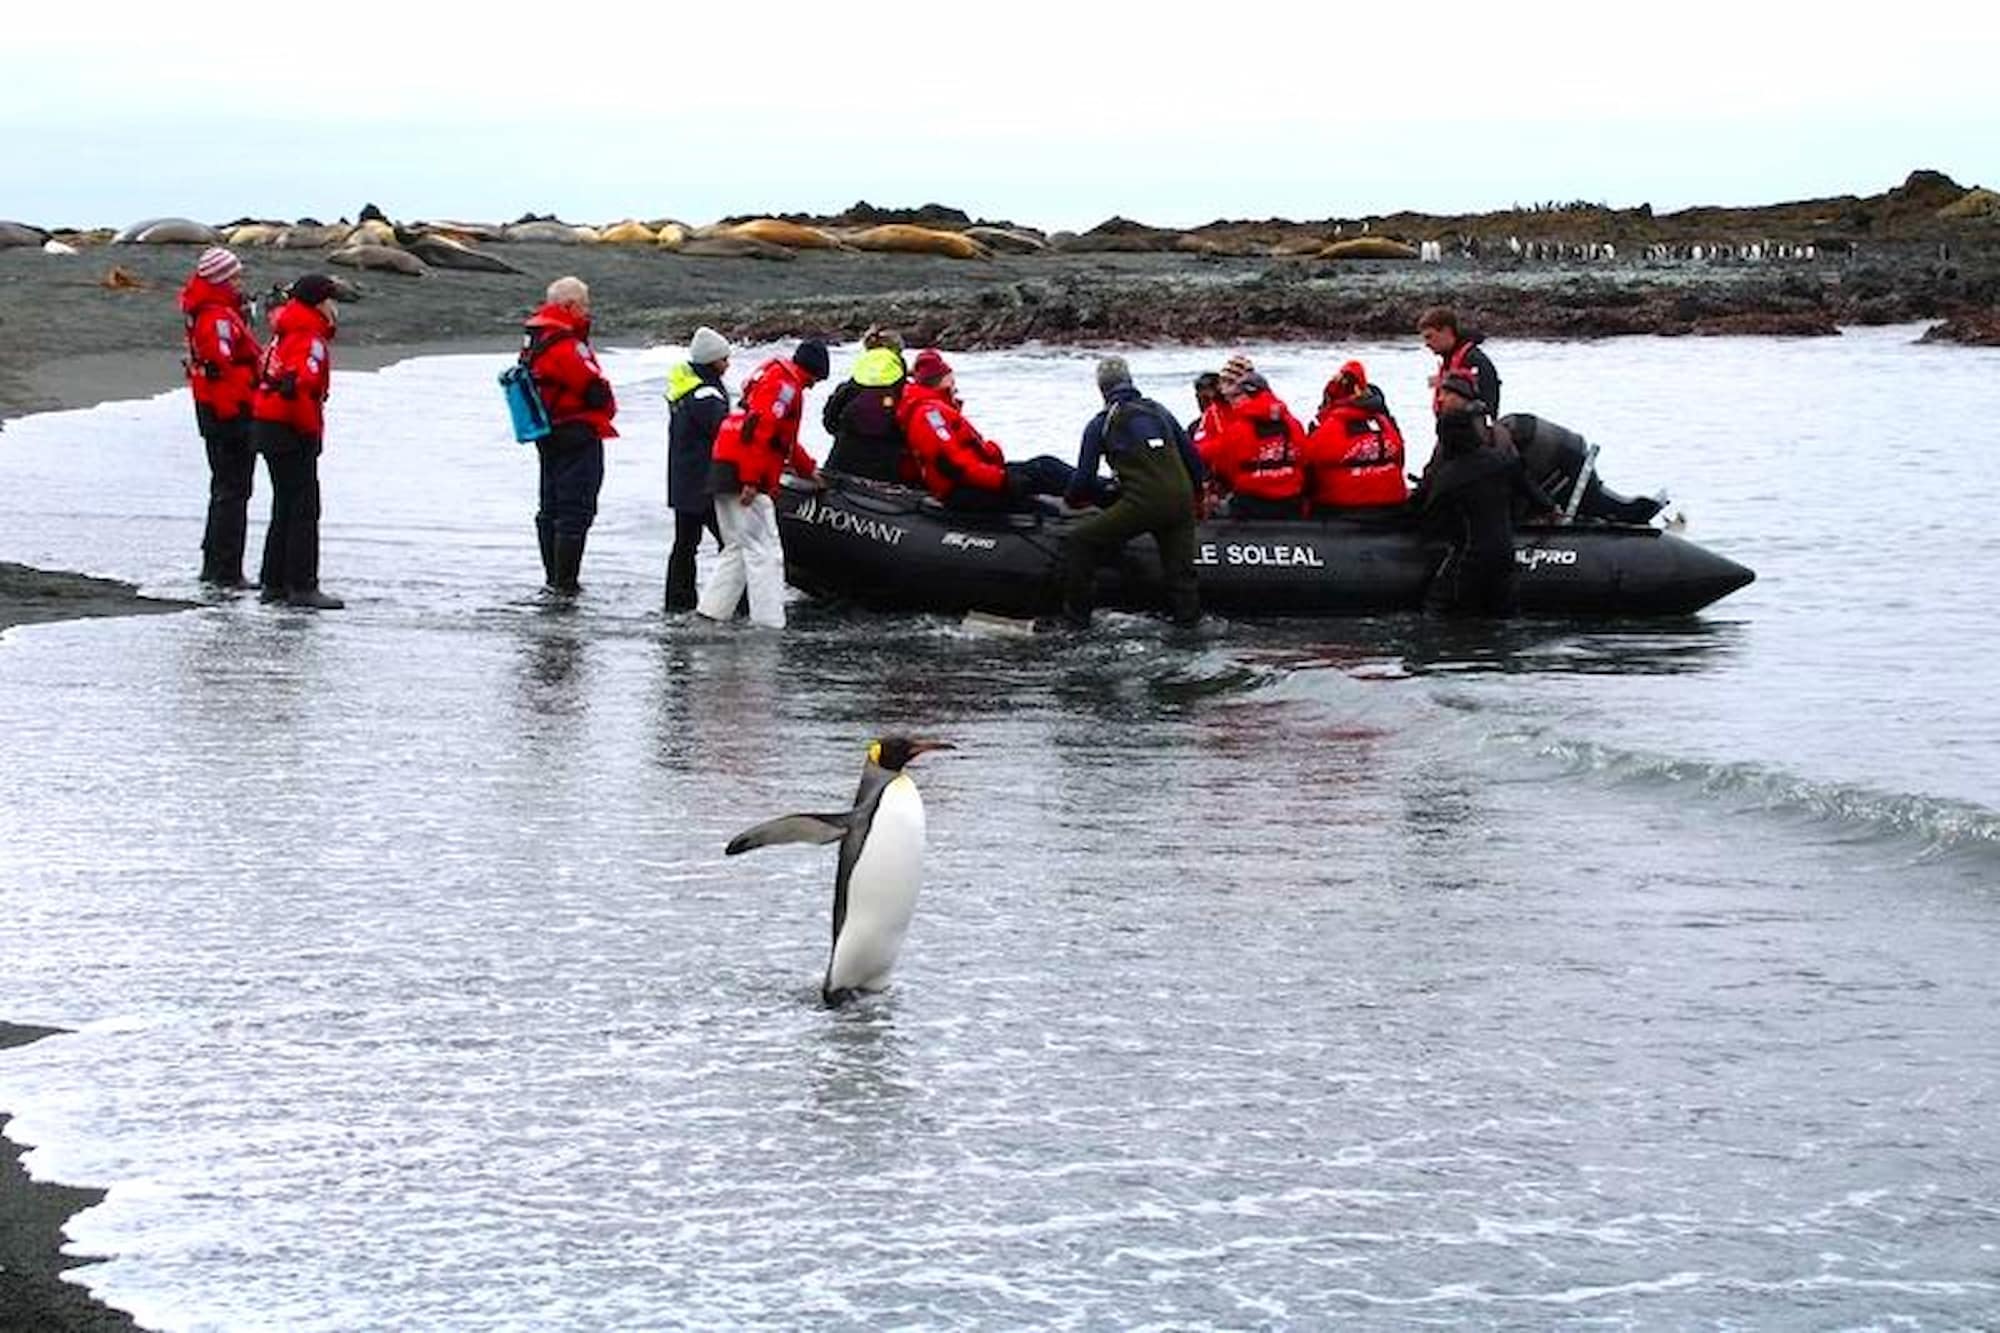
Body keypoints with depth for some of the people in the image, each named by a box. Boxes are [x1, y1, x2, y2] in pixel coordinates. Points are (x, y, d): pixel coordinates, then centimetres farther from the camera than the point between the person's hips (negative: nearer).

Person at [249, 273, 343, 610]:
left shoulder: (286, 332, 15)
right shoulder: (310, 338, -15)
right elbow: (301, 383, -29)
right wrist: (311, 430, -24)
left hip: (267, 427, 10)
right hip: (292, 432, -10)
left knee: (285, 508, 17)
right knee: (304, 509, -7)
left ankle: (274, 583, 21)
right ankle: (302, 588, -8)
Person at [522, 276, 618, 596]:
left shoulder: (535, 339, 10)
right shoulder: (565, 345, -20)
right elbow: (595, 389, -22)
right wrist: (608, 406, 0)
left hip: (548, 435, 10)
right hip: (578, 434, -10)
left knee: (551, 506, 16)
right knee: (575, 509, -6)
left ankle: (553, 577, 24)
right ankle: (565, 582, -6)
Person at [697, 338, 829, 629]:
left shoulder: (774, 376, 24)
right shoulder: (785, 384, -8)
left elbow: (784, 439, 37)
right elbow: (758, 427, -21)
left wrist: (808, 468, 46)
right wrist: (751, 480, -25)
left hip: (724, 473, 10)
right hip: (744, 479, -10)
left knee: (737, 549, 17)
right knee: (765, 552, -9)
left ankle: (710, 611, 17)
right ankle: (769, 624, -12)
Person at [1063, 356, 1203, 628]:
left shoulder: (1100, 424, 6)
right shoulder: (1160, 412, 18)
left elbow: (1084, 476, 8)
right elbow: (1192, 459, 21)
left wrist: (1074, 500, 29)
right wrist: (1195, 497, 35)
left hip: (1141, 504, -4)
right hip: (1182, 501, 4)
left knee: (1081, 540, 8)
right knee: (1179, 567, 17)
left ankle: (1076, 613, 8)